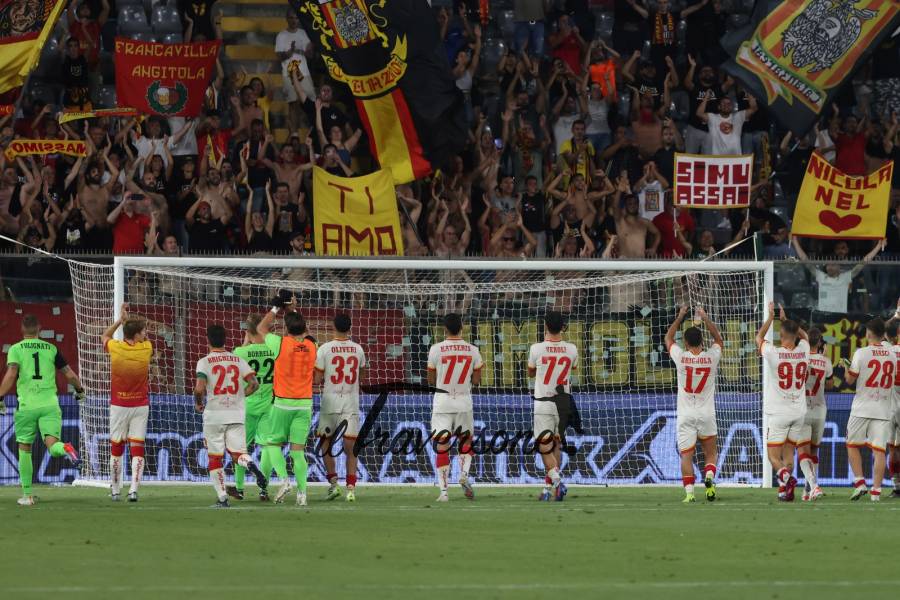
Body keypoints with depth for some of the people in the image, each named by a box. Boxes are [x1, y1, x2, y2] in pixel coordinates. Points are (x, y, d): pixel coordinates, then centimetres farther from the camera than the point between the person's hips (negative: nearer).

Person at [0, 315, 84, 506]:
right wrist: (80, 390, 28)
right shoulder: (51, 349, 10)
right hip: (50, 403, 1)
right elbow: (70, 374, 10)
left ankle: (27, 495, 13)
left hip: (26, 405, -1)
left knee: (24, 449, 11)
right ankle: (65, 449, -43)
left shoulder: (15, 349, 2)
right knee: (52, 445, -6)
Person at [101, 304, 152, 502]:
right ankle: (134, 489, -10)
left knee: (116, 448, 10)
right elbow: (144, 340, 15)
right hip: (140, 406, 0)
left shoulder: (115, 348, -10)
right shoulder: (146, 349, -10)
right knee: (137, 448, 0)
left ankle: (115, 490, 16)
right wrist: (127, 320, 11)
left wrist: (120, 320, 14)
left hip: (118, 406, 0)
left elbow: (104, 336, 14)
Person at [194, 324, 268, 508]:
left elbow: (199, 388, -17)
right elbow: (254, 383, -2)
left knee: (215, 458, 8)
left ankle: (222, 497, 3)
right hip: (236, 414, 3)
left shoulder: (204, 362, -5)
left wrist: (198, 403, 3)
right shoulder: (238, 360, 6)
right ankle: (250, 464, -28)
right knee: (237, 453, 7)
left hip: (214, 415, -3)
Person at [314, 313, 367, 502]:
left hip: (330, 402, -2)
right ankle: (351, 487, -5)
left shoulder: (325, 349, -7)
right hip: (351, 404, 2)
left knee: (326, 444, 12)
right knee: (350, 448, 3)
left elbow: (318, 379, -6)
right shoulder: (358, 349, 2)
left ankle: (333, 483, 2)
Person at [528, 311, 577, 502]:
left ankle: (557, 480, -23)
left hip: (543, 404, -3)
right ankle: (549, 488, 17)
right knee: (556, 445, 14)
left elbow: (531, 373, 9)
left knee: (545, 445, -3)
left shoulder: (537, 349, -10)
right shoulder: (571, 349, -3)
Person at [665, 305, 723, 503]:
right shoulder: (711, 357, -5)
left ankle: (689, 492, -13)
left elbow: (668, 338, 12)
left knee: (686, 455, -1)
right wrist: (705, 318, 19)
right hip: (707, 414, 1)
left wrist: (680, 317, 18)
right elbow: (718, 339, 17)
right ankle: (709, 476, -15)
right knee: (710, 453, 13)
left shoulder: (681, 357, -8)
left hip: (686, 415, -1)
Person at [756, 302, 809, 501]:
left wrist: (771, 317, 14)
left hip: (779, 414, -4)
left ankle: (785, 477, -29)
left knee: (773, 456, -2)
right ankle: (785, 491, 3)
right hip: (799, 412, 4)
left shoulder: (774, 353, -13)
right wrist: (785, 319, 25)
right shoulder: (803, 351, -1)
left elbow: (759, 338, 8)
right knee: (789, 452, 12)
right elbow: (804, 335, 23)